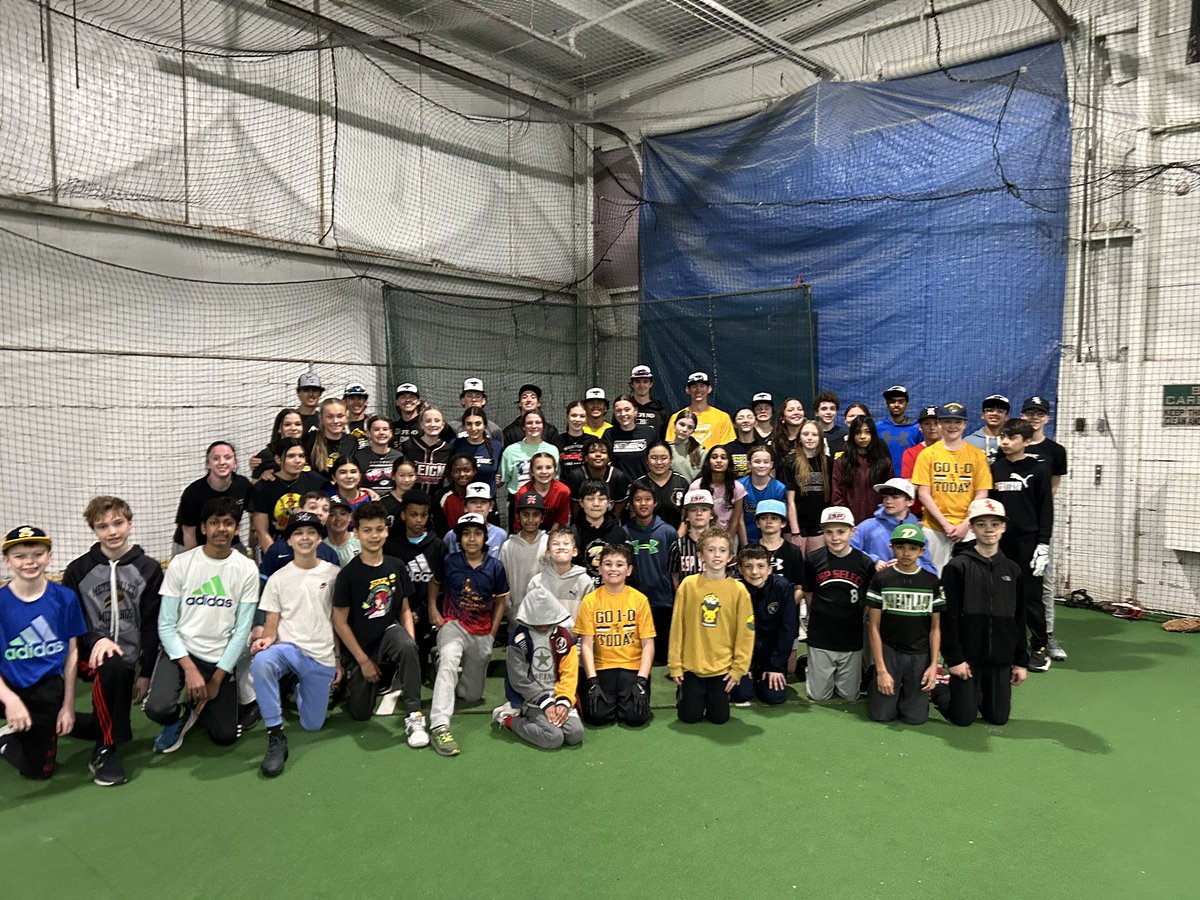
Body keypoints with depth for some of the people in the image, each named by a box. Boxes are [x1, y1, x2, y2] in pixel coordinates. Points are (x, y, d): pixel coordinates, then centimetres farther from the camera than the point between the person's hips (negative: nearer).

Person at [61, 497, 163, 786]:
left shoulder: (148, 569, 2)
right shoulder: (78, 570, 2)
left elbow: (151, 625, 2)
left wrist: (146, 673, -2)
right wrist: (97, 640, -18)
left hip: (128, 659, 2)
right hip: (89, 653, -2)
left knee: (114, 726, -3)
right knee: (112, 667, -35)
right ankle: (105, 751, -20)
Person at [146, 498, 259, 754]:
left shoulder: (247, 570, -5)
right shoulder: (181, 564, -6)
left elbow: (242, 630, -5)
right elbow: (166, 625, -6)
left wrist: (217, 679, -10)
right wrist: (190, 669, -17)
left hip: (220, 659, 1)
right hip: (179, 651, -1)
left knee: (225, 736, -3)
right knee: (158, 709, -28)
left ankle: (195, 708, 29)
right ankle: (181, 715, 10)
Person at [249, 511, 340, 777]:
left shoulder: (333, 574, 4)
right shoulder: (278, 578, 4)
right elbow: (271, 623, 3)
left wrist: (339, 660, 8)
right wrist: (267, 638, -20)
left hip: (322, 658, 1)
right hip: (288, 648, -1)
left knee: (312, 725, 4)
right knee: (261, 661, -37)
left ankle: (300, 691, 39)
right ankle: (276, 737, -26)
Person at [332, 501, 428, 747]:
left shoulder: (396, 566, -4)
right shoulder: (349, 574, -14)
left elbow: (405, 609, 4)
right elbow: (339, 621, -10)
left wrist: (411, 642, -13)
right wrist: (363, 660, -11)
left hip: (389, 631, 1)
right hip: (359, 647, -1)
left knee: (407, 646, -35)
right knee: (360, 713, 1)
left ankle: (414, 717, -25)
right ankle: (363, 681, 35)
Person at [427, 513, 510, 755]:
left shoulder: (495, 567, -5)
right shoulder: (449, 562, -5)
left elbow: (500, 601, 6)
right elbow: (435, 583, 15)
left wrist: (491, 634, 2)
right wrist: (433, 610, 2)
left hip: (482, 633, 2)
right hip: (453, 624, -2)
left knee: (472, 694, 11)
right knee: (449, 660, -35)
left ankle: (446, 683, 43)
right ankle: (439, 727, -39)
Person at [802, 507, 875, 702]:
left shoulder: (865, 563, -7)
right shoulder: (813, 560, -7)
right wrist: (821, 618, 4)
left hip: (852, 640, 0)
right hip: (820, 639, 0)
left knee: (850, 696, 13)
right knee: (819, 696, 9)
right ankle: (809, 669, 37)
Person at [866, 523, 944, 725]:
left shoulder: (932, 582, 3)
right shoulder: (881, 580, -3)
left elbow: (935, 627, 6)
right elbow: (874, 627, -3)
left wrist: (933, 665, -4)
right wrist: (881, 670, -9)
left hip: (920, 655, 1)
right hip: (888, 651, -1)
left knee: (915, 717, -4)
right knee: (882, 715, -5)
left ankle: (907, 692, 27)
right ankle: (874, 683, 25)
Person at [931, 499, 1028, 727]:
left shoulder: (1012, 570, 6)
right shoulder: (957, 567, -8)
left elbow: (1019, 619, 10)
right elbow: (948, 617, -10)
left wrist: (1021, 661, 8)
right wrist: (954, 658, -13)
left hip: (1001, 659, 4)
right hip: (967, 656, -4)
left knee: (998, 717, 7)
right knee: (963, 718, 0)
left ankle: (977, 696, 36)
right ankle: (937, 691, 28)